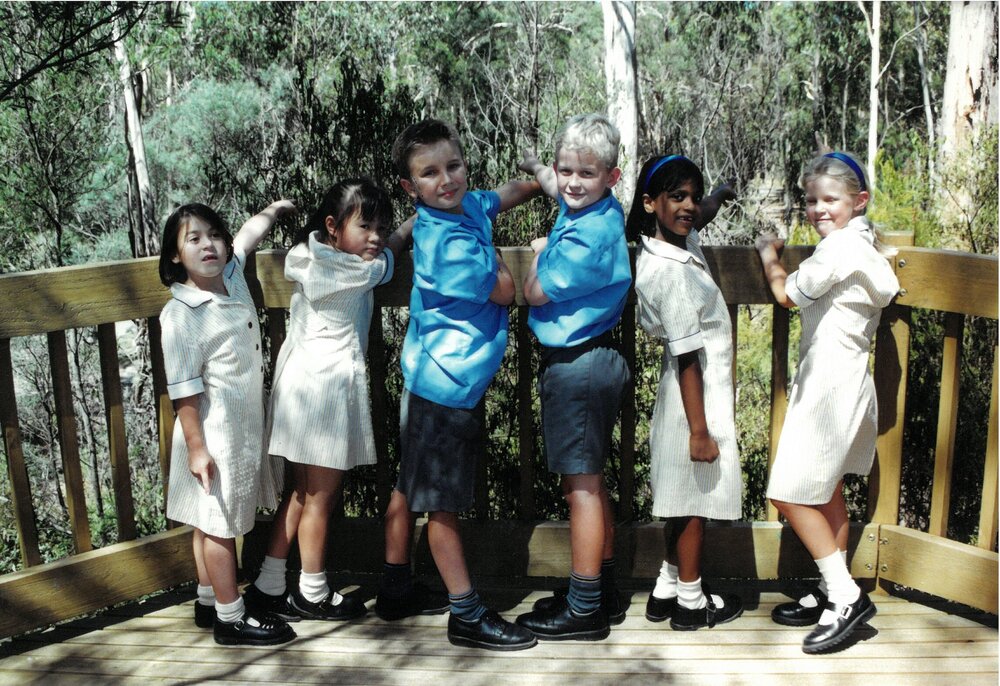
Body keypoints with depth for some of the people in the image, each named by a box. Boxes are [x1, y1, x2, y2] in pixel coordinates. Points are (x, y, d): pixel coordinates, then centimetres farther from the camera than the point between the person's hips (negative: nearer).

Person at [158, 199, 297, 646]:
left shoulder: (232, 278, 3)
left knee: (214, 521, 18)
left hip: (245, 424, 8)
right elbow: (183, 390, -19)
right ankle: (230, 618, 12)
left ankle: (209, 601, 31)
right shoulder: (180, 314, -18)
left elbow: (248, 233, 25)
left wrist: (275, 210, 34)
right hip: (213, 431, -8)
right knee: (218, 522, 2)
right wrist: (196, 447, -19)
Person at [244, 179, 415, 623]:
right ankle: (313, 595, 17)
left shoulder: (312, 261, 9)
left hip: (307, 382, 9)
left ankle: (268, 586, 21)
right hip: (327, 385, -9)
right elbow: (386, 259, 5)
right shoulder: (352, 270, -15)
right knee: (320, 497, 4)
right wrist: (411, 224, 19)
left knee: (303, 492, 16)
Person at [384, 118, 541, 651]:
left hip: (434, 380, 9)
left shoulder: (467, 205, 2)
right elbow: (504, 291, -12)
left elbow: (509, 193, 23)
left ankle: (395, 584, 35)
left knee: (409, 487, 19)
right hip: (446, 385, -9)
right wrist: (492, 255, 5)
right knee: (443, 502, 1)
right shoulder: (450, 243, -24)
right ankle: (466, 616, 10)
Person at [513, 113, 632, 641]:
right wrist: (536, 168, 47)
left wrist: (539, 253, 4)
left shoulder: (588, 233, -21)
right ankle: (603, 592, 28)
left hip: (576, 365, -10)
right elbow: (557, 187, 33)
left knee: (580, 484, -3)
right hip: (595, 359, 10)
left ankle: (584, 609, 5)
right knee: (590, 481, 17)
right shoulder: (595, 208, 8)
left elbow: (536, 292, -13)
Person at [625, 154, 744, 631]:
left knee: (683, 498, 18)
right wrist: (699, 430, -22)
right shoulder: (672, 272, -25)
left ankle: (667, 589, 30)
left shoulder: (679, 242, 2)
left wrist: (719, 196, 11)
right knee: (695, 500, 5)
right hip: (694, 399, -9)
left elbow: (699, 218, 29)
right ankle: (691, 602, 20)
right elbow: (687, 359, -24)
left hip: (695, 392, 9)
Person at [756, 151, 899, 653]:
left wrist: (769, 255, 11)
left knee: (791, 494, -6)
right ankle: (831, 593, 24)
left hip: (828, 383, -10)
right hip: (846, 380, 10)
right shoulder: (866, 243, 11)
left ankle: (847, 597, -2)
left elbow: (787, 294, -6)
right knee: (827, 492, 16)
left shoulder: (839, 248, -17)